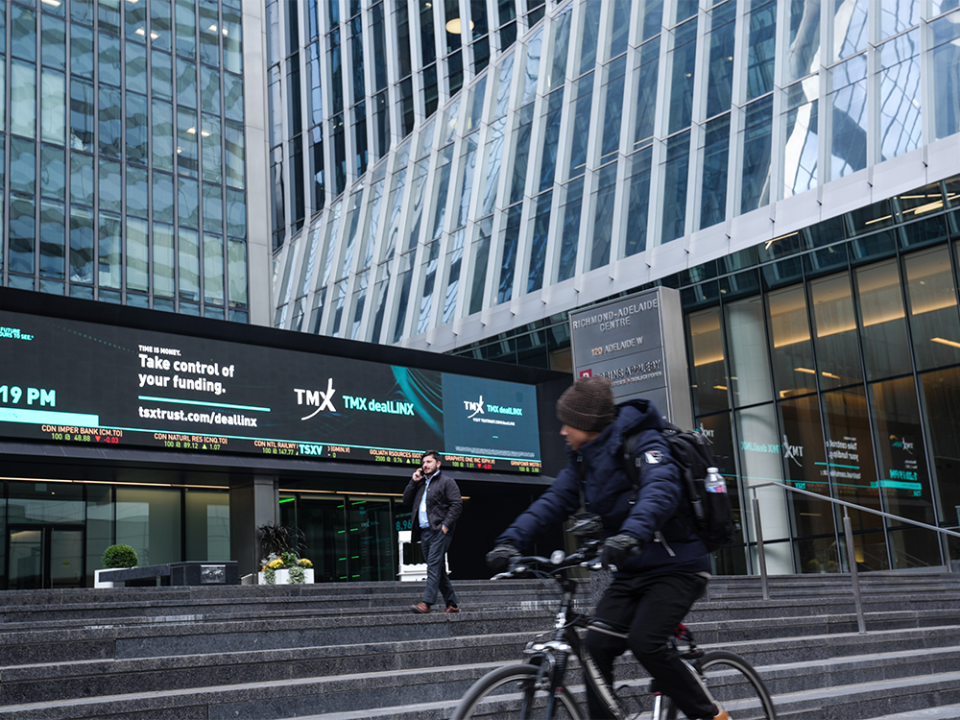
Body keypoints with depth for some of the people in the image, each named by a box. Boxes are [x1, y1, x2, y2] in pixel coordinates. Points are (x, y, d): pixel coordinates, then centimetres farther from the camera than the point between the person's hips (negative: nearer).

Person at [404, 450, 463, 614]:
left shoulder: (447, 482, 2)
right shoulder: (420, 484, 23)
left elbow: (457, 504, -7)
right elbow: (406, 500, 18)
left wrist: (446, 524, -16)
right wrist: (413, 482, 9)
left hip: (439, 531, -7)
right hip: (424, 531, 7)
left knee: (433, 565, -16)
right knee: (438, 569, 8)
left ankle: (426, 603, -24)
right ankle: (452, 604, 13)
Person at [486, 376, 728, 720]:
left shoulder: (643, 442, -18)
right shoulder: (584, 459, 6)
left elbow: (661, 489, -36)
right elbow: (553, 501, -1)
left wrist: (632, 534, -55)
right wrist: (511, 540, -16)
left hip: (676, 566, -7)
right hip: (632, 571, 7)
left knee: (644, 641, -23)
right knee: (596, 645, -9)